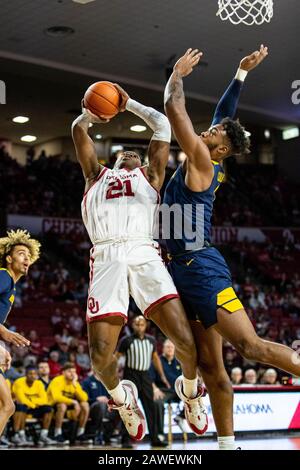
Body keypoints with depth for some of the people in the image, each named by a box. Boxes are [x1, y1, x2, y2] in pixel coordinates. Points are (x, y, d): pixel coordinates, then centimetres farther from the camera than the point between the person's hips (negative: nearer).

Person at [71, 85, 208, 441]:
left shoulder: (151, 176, 29)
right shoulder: (96, 176, 33)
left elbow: (162, 125, 30)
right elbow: (78, 128, 31)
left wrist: (128, 103, 34)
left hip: (144, 255, 0)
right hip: (106, 258, 1)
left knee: (185, 341, -16)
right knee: (100, 356, -15)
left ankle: (190, 390, 17)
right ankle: (121, 396, 18)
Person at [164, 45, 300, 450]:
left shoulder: (201, 161, -8)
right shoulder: (209, 167, 15)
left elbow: (173, 107, -10)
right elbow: (225, 114, 24)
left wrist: (178, 72, 5)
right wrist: (241, 73, 27)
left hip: (201, 268, -9)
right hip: (188, 271, 9)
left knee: (249, 345, -15)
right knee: (210, 364, 6)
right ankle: (227, 444, 7)